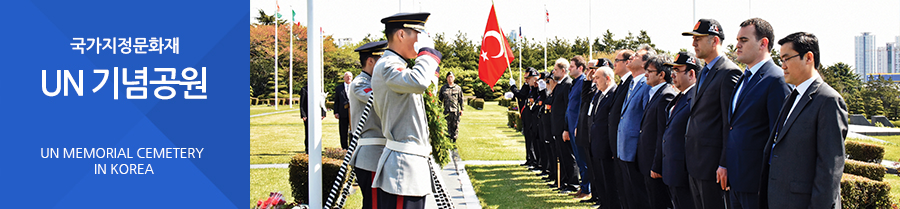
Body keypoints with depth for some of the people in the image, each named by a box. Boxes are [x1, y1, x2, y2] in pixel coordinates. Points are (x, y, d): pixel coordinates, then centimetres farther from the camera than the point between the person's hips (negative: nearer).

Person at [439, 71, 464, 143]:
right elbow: (440, 99, 13)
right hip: (447, 111, 0)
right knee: (447, 126, -1)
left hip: (456, 110, 0)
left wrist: (461, 109, 5)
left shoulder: (458, 88, 10)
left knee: (455, 126, -1)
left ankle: (454, 139, 7)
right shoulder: (443, 88, 10)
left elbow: (461, 99, 10)